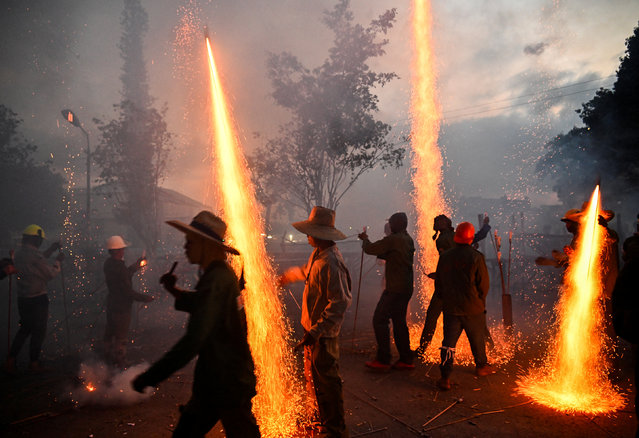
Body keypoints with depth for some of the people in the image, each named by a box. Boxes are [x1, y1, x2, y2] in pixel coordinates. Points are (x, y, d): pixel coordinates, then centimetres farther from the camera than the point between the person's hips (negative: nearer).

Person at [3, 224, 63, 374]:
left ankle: (11, 360, 18)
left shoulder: (19, 253, 4)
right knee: (39, 331, 8)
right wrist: (58, 261, 2)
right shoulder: (34, 254, -20)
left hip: (22, 298, 8)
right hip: (37, 299, -8)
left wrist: (50, 250, 19)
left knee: (25, 328, 21)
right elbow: (51, 274, -12)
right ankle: (34, 363, 17)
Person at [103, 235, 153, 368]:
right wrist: (144, 298, -15)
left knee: (110, 333, 22)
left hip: (111, 305, 9)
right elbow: (128, 291, -25)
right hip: (121, 307, -9)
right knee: (121, 337, 4)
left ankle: (109, 359, 39)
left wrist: (135, 266, 17)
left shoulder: (108, 263, 1)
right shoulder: (119, 267, -28)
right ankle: (120, 365, 15)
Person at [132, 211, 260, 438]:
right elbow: (201, 305, 21)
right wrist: (174, 290, 5)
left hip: (226, 382, -9)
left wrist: (149, 377, -28)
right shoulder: (223, 273, 5)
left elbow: (193, 340, -32)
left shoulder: (215, 281, -26)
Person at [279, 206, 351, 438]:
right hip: (313, 328, 10)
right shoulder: (318, 255, 4)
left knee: (327, 381, 4)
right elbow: (307, 271, 27)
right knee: (314, 376, 22)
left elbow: (340, 303, -30)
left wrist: (315, 331, -31)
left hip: (323, 334, -10)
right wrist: (288, 275, 45)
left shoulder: (330, 263, -27)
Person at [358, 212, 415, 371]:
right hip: (406, 288, 9)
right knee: (399, 321, 15)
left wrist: (365, 239, 9)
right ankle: (406, 360, 19)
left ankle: (383, 360, -1)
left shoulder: (393, 239, -16)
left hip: (395, 289, -9)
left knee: (379, 319, -4)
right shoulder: (408, 240, 13)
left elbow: (370, 249, -13)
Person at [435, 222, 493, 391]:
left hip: (451, 308, 2)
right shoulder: (476, 257, -13)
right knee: (477, 339, 20)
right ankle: (481, 366, 40)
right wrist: (479, 300, 10)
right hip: (473, 308, -2)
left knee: (449, 342, 4)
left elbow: (438, 283, 5)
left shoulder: (445, 256, -2)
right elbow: (484, 284, -8)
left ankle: (445, 377, -2)